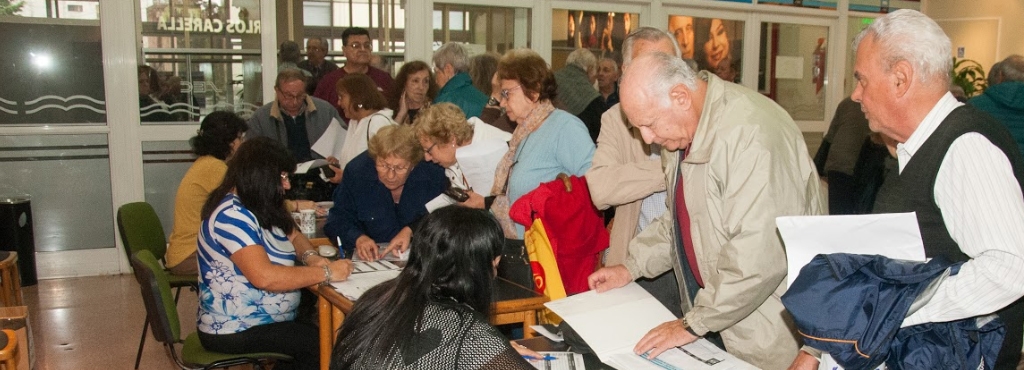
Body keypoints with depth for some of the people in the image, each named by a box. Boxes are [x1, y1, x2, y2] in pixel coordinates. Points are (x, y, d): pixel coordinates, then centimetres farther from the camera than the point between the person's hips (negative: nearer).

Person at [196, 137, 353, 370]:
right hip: (234, 331, -10)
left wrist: (310, 257, -7)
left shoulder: (258, 208, 7)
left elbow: (294, 236, 16)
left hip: (266, 318, 10)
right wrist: (325, 273, -27)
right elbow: (264, 277, -34)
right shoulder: (232, 216, -23)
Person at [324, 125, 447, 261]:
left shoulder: (433, 174, -13)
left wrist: (411, 230, -13)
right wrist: (358, 238, -22)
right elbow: (337, 219, -3)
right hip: (371, 259, 0)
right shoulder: (356, 172, -10)